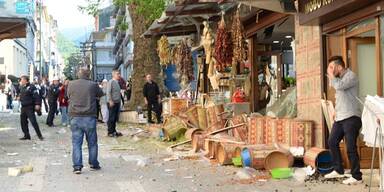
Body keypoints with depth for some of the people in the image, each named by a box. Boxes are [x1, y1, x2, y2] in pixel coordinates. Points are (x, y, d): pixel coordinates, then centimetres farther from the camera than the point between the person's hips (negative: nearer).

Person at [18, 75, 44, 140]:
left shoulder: (31, 87, -11)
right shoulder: (22, 88, 14)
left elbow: (37, 96, -16)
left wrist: (37, 104, -23)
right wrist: (19, 97, 11)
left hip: (30, 108, -8)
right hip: (23, 107, 8)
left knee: (33, 121, -11)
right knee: (23, 122, 8)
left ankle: (39, 135, -4)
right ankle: (26, 135, 17)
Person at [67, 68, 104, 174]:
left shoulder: (71, 84, 1)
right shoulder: (93, 85, -4)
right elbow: (101, 94, 12)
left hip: (75, 117, 1)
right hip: (89, 117, -1)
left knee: (76, 143, 4)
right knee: (92, 142, 12)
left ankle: (77, 166, -3)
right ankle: (94, 164, 20)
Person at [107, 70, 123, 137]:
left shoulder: (117, 82, 14)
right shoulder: (111, 82, -10)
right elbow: (108, 92, -15)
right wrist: (110, 101, -20)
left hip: (117, 102, 8)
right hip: (112, 103, -8)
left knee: (115, 118, 12)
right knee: (111, 118, -3)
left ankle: (114, 131, 20)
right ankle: (110, 132, 4)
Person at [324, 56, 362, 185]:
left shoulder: (351, 76, -12)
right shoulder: (339, 78, 16)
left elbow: (339, 86, -29)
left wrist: (330, 74, -14)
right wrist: (336, 111, 18)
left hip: (351, 118, -9)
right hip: (340, 118, 9)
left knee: (350, 147, -8)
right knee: (332, 142, 12)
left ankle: (356, 176, 0)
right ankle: (338, 170, 24)